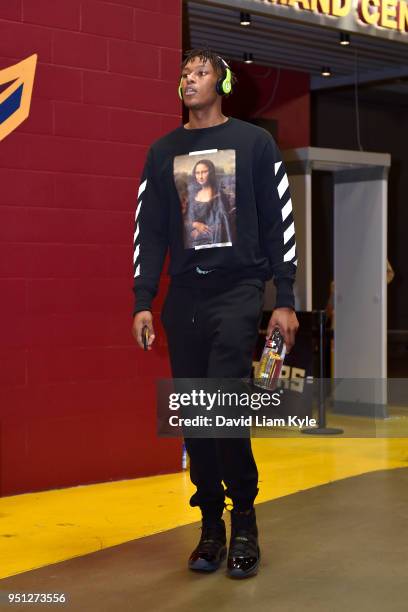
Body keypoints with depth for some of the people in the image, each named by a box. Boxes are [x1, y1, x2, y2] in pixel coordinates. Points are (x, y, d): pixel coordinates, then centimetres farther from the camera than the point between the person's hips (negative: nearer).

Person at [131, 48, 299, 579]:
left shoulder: (254, 143, 5)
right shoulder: (163, 152, 13)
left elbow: (279, 223, 3)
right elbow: (149, 231, 11)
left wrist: (285, 301, -3)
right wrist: (143, 303, 2)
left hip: (238, 292, -3)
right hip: (183, 298, 4)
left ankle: (245, 523, 1)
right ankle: (212, 527, 15)